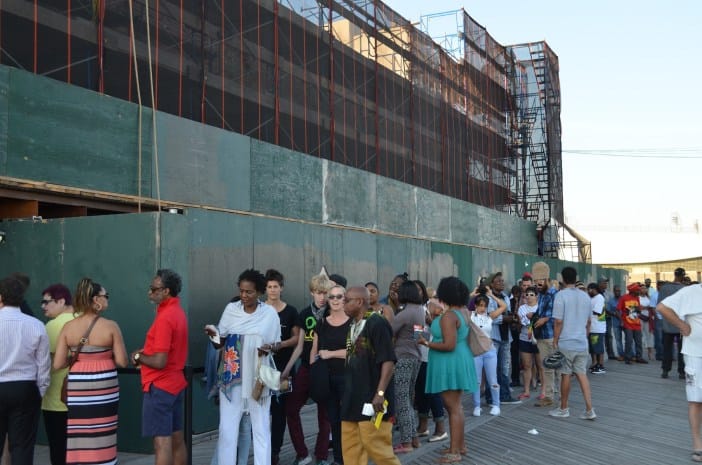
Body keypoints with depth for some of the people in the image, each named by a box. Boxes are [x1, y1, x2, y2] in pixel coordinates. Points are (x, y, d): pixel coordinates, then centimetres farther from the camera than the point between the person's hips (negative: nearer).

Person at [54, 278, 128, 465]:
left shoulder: (67, 327, -1)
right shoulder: (111, 326, -9)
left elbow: (58, 364, -4)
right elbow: (122, 362, -8)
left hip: (77, 387, 2)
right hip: (103, 387, -2)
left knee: (78, 440, 8)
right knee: (101, 439, 6)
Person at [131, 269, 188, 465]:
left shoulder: (165, 317, -19)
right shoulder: (177, 311, 10)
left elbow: (159, 362, -22)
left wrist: (138, 357, -5)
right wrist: (145, 351, 7)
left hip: (160, 387, -10)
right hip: (175, 384, 10)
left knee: (162, 442, -7)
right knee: (176, 439, 13)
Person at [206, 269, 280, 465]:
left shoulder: (270, 313, -2)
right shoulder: (231, 309, 1)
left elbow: (277, 343, 7)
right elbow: (220, 343, 4)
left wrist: (270, 348, -15)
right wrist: (213, 335, -18)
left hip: (258, 378, -1)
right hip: (232, 378, 1)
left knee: (261, 427, 7)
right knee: (227, 428, 2)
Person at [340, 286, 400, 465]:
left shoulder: (377, 324, -14)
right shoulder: (353, 326, 13)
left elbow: (388, 360, -18)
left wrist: (380, 393, -23)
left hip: (371, 400, -9)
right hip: (353, 399, 9)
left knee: (376, 447, -6)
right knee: (351, 448, 11)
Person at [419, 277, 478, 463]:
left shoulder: (448, 316, -20)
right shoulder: (462, 312, 10)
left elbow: (449, 345, -25)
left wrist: (427, 343, -15)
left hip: (450, 365, -10)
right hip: (458, 363, 10)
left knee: (453, 408, -5)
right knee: (456, 407, 18)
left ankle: (454, 452, 0)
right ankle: (460, 445, 27)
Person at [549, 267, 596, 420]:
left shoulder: (561, 295, -11)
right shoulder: (585, 296, 7)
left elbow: (558, 321, -14)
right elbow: (588, 321, 15)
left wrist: (555, 342, -7)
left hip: (566, 343, -5)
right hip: (582, 343, 5)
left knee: (566, 375, 5)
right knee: (582, 374, 7)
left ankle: (564, 409, 17)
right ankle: (589, 410, 1)